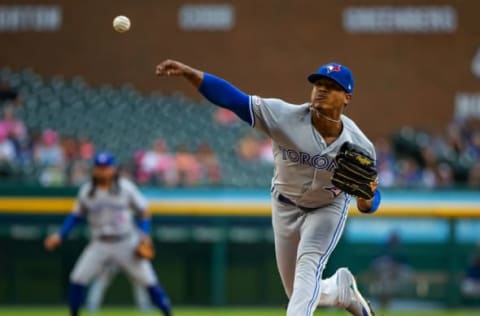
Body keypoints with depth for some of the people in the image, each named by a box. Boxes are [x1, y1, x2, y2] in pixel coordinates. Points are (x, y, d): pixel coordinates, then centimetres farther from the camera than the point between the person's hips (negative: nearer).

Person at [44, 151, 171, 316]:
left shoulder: (126, 187, -7)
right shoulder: (86, 191, -2)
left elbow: (143, 211, 1)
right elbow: (76, 215, 10)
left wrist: (145, 235, -12)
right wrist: (60, 235, 0)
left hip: (127, 244, -2)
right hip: (100, 245, 2)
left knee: (149, 281, -6)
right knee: (77, 278, -10)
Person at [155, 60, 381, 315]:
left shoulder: (359, 146, -25)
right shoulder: (286, 117, -29)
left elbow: (369, 204, -14)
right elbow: (231, 96, -36)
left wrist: (365, 196, -40)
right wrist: (188, 72, -49)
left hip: (328, 209, -2)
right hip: (285, 207, 2)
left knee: (308, 267, -28)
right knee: (301, 294, 11)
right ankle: (342, 289, 43)